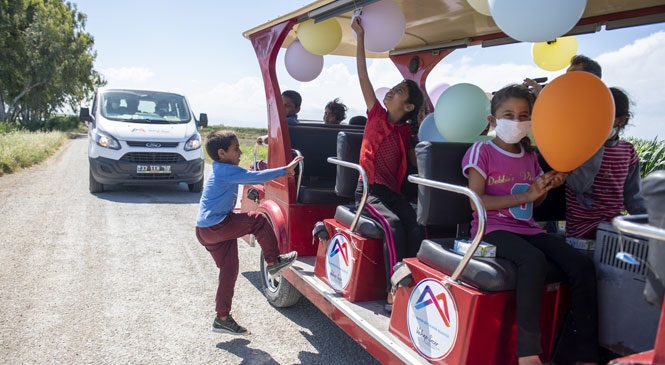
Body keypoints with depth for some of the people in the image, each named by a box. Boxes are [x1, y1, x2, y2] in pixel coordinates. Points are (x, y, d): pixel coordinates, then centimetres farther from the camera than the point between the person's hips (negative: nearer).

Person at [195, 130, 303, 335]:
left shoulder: (222, 171, 15)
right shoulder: (226, 170, -17)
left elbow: (250, 179, 24)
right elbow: (256, 177, -22)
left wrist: (281, 172, 21)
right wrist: (285, 170, -18)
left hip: (208, 231, 10)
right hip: (216, 227, -10)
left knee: (229, 270, 12)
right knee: (258, 220, -9)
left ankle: (222, 318, 20)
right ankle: (273, 262, 4)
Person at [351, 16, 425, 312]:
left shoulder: (407, 132, 11)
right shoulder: (377, 116, 7)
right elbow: (363, 77, 2)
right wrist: (360, 36, 0)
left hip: (394, 192, 3)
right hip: (369, 190, -3)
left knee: (417, 229, -25)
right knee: (393, 225, -31)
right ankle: (394, 293, -29)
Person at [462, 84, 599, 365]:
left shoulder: (530, 156, 16)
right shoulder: (482, 151, -4)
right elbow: (476, 202, -13)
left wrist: (549, 185, 3)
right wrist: (523, 196, -16)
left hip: (527, 228, 7)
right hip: (493, 228, -6)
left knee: (582, 264, -14)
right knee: (534, 260, -36)